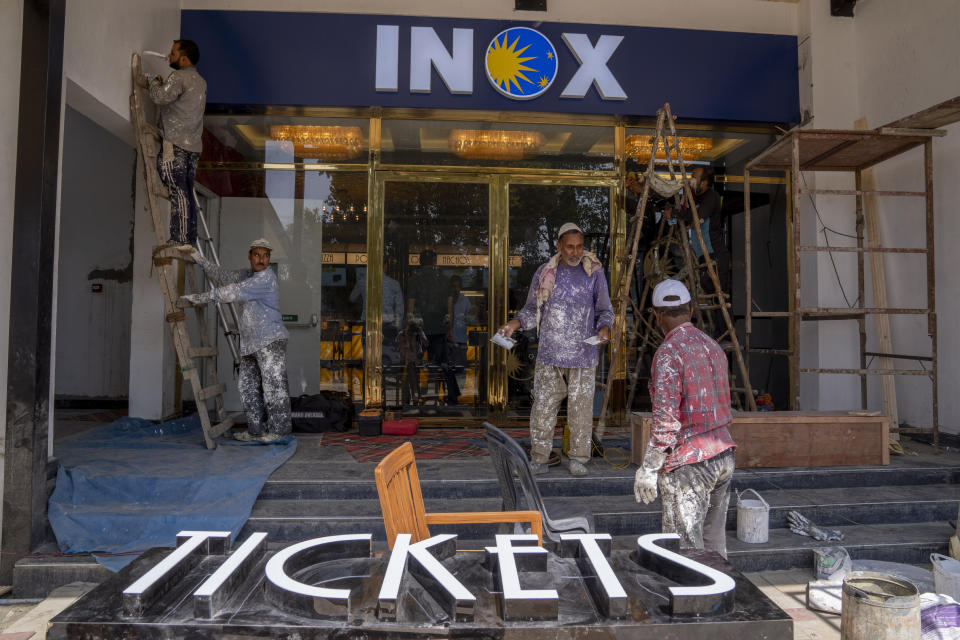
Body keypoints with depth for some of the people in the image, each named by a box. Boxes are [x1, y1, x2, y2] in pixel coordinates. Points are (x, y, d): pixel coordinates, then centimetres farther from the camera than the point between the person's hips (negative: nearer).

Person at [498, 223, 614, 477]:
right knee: (543, 407, 2)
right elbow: (533, 309, 12)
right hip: (549, 354, 1)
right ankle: (539, 458, 14)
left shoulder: (594, 273, 5)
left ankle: (579, 459, 19)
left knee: (581, 408, 4)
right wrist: (515, 323, -7)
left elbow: (605, 310, 9)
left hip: (583, 354, 0)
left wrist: (604, 328, -13)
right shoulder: (545, 274, 6)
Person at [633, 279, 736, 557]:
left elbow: (666, 420, -20)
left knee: (687, 550, -1)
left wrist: (648, 469, -15)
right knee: (714, 543, 17)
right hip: (723, 455, 8)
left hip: (687, 462, -8)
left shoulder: (669, 352, -15)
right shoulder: (713, 346, 11)